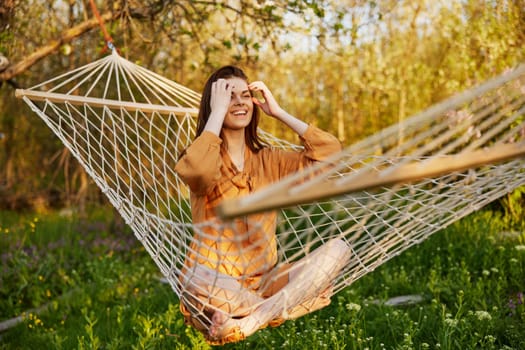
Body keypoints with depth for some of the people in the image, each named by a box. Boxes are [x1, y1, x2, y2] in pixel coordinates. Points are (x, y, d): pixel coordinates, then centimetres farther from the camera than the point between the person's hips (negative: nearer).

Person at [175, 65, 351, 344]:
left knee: (337, 249, -17)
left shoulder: (267, 160, 10)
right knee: (204, 286, -41)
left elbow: (330, 151, 0)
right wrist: (217, 112, -18)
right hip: (213, 282, -5)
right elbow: (198, 172, -30)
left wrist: (278, 112, 1)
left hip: (263, 280, 6)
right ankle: (279, 307, -17)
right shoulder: (201, 157, -3)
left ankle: (251, 320, -29)